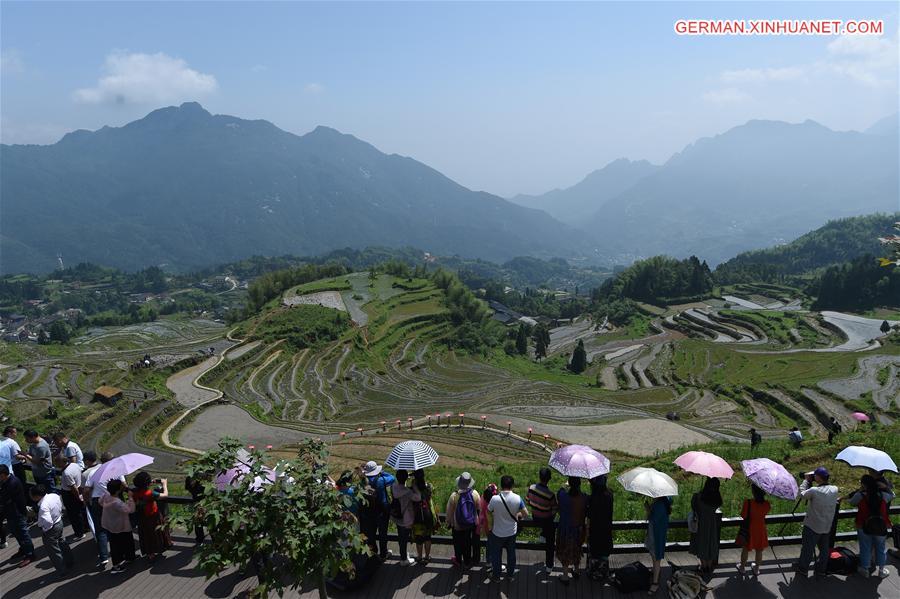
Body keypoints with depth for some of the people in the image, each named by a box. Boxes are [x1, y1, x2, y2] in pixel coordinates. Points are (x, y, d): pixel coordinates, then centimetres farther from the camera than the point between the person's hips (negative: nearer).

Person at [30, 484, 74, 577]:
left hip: (50, 528, -9)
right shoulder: (55, 496, -7)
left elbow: (48, 522, -36)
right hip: (59, 523, 9)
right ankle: (70, 561, 45)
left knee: (54, 551, 11)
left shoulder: (43, 506, -33)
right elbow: (61, 507, 8)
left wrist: (44, 530, -19)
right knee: (62, 543, 28)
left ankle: (62, 570, 25)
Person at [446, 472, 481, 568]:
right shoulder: (475, 494, -19)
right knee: (468, 542, 22)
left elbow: (449, 511, -12)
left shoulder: (454, 496, -25)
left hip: (457, 525, -2)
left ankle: (458, 561, 37)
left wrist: (448, 522, 5)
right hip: (472, 524, 2)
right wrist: (478, 519, 17)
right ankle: (467, 562, 37)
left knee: (458, 543, 20)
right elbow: (479, 509, -4)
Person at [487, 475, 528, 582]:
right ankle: (510, 574, 40)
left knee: (496, 554, 19)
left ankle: (496, 575, 36)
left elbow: (488, 512, -9)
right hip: (512, 532, 2)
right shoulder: (517, 498, -21)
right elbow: (526, 514, -12)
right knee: (511, 553, 24)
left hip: (497, 533, -2)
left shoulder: (495, 499, -26)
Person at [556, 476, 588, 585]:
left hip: (564, 528, -2)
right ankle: (576, 570, 47)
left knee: (565, 551, 18)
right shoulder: (584, 498, -22)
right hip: (578, 528, 2)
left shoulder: (562, 494, -26)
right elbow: (586, 514, -8)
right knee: (577, 549, 27)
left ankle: (565, 577, 29)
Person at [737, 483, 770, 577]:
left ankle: (742, 567, 34)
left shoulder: (748, 503, -27)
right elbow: (765, 512, 2)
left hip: (749, 530, -2)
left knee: (745, 549, 18)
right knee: (759, 551, 21)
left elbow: (743, 516, -18)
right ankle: (756, 569, 38)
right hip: (761, 530, 2)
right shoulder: (767, 504, -16)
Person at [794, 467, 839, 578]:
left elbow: (802, 495, -8)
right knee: (824, 548, 18)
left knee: (807, 548, 8)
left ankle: (802, 569, 18)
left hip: (812, 526, -5)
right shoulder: (835, 490, -8)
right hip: (827, 527, 5)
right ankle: (821, 570, 28)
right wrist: (810, 481, 1)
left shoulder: (814, 491, -24)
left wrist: (806, 480, 0)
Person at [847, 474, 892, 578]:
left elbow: (850, 500, 1)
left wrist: (859, 490, 5)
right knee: (881, 549, 20)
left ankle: (865, 570, 26)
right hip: (881, 528, 1)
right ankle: (881, 570, 32)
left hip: (864, 527, -1)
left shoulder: (860, 495, -16)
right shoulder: (883, 495, -11)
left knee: (865, 549, 14)